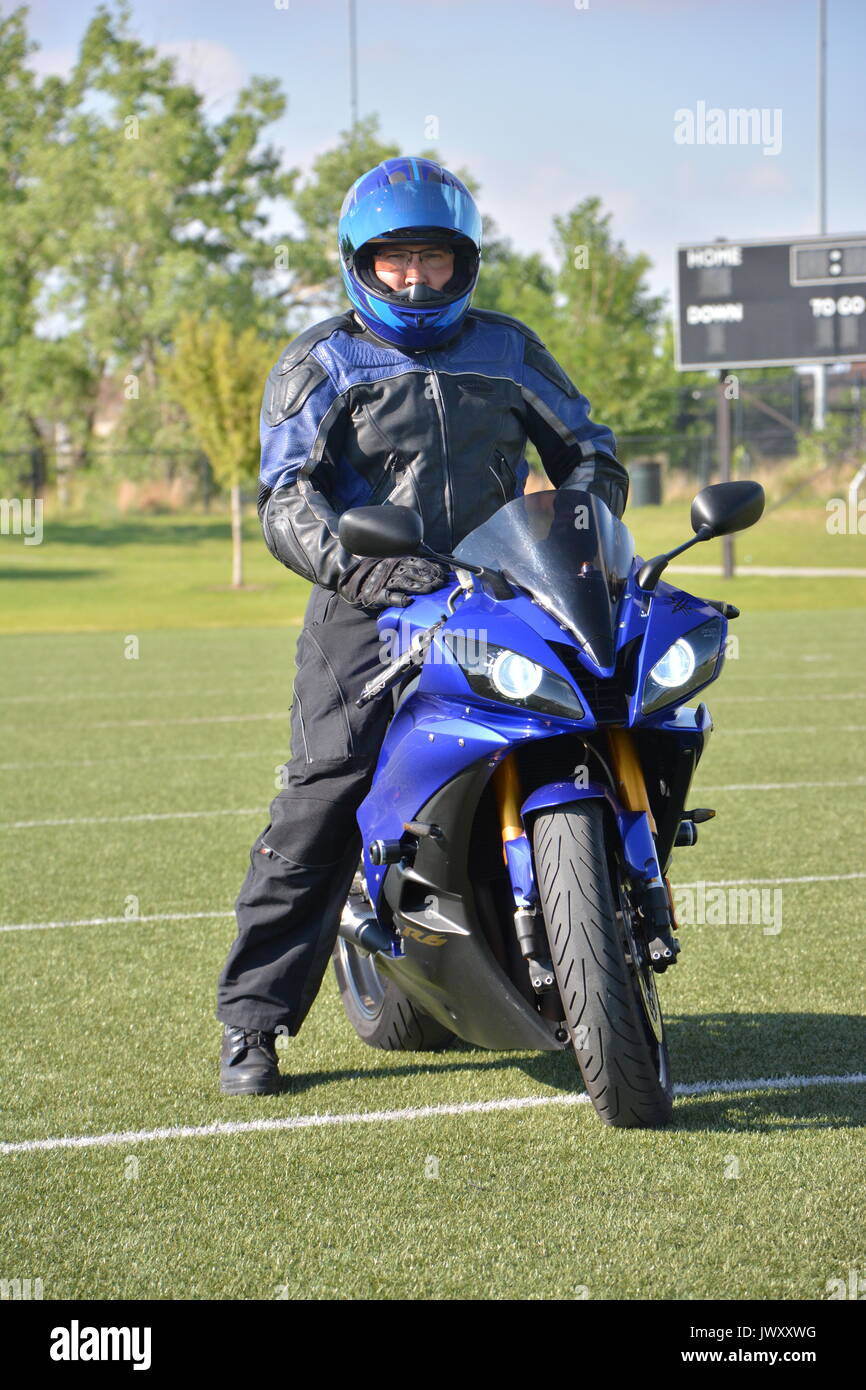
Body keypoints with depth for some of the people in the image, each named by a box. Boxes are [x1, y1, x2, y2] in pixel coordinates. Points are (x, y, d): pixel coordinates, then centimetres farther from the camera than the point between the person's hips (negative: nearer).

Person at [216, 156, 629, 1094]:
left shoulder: (507, 349, 17)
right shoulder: (322, 363, 6)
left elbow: (586, 450, 24)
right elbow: (285, 496, -6)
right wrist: (351, 562, -26)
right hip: (367, 611, -3)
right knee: (321, 804, -17)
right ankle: (252, 1017, -11)